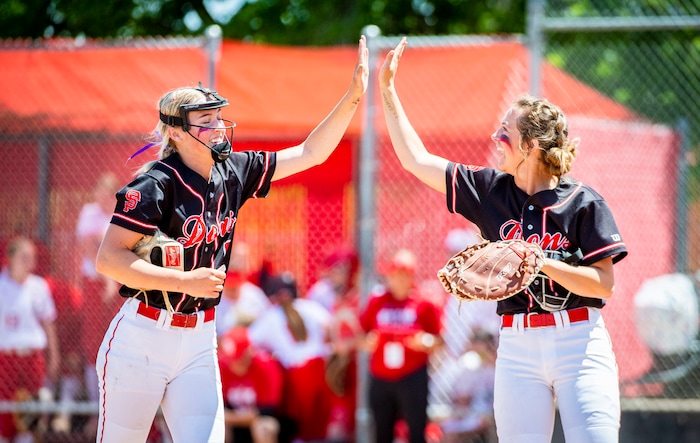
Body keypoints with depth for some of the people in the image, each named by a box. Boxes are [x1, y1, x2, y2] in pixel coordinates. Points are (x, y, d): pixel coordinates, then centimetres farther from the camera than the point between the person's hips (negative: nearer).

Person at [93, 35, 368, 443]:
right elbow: (108, 259, -19)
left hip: (200, 343, 6)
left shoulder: (233, 173, 5)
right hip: (143, 339, -6)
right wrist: (185, 281, -23)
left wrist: (353, 98, 2)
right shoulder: (155, 184, -14)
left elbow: (308, 154, 11)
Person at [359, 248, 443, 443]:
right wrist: (366, 343, -8)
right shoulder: (376, 301, 6)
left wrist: (427, 342, -19)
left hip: (413, 378, -3)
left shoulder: (424, 303, -1)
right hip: (380, 379, 3)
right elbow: (361, 334, 13)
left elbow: (439, 340, 2)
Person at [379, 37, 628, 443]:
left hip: (579, 343, -4)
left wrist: (541, 264, -19)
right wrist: (387, 88, 12)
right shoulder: (490, 190, 7)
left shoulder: (584, 203, -5)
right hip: (518, 347, 4)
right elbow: (416, 159, 13)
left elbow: (604, 284, -8)